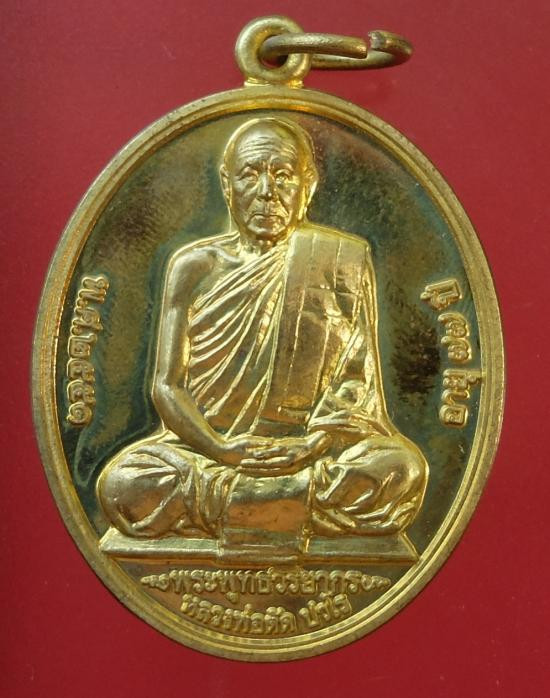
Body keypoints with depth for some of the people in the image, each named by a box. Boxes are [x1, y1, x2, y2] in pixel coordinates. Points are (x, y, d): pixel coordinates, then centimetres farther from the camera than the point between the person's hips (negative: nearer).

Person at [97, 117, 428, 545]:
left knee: (402, 470, -30)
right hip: (209, 443, 1)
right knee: (122, 485, -28)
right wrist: (223, 450, -17)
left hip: (311, 445, 0)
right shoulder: (194, 265, 6)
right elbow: (166, 385, 1)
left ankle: (219, 500, -20)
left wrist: (315, 443, -19)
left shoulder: (343, 259, 4)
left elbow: (361, 378, 0)